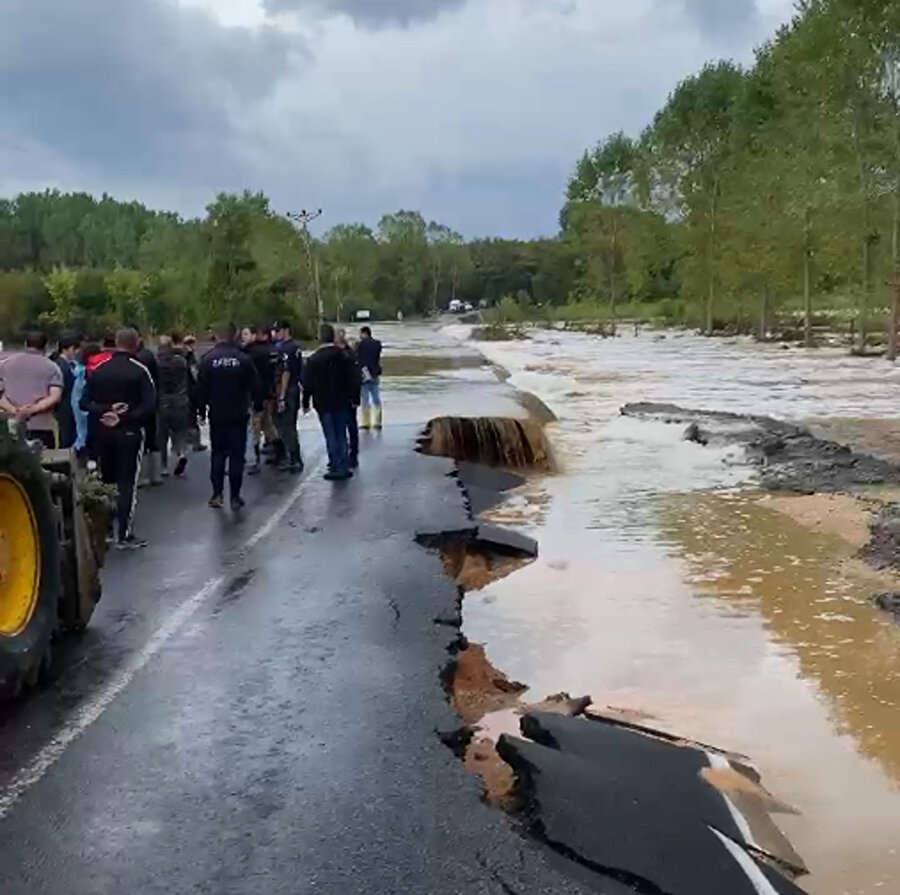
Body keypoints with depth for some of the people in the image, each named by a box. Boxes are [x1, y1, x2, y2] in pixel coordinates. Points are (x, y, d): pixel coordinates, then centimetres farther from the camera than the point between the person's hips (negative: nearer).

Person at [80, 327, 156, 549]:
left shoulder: (98, 370, 3)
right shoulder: (139, 370, -9)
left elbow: (84, 402, -2)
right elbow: (150, 405, -18)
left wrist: (106, 411, -12)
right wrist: (125, 417, -16)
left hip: (103, 432, 4)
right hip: (130, 432, -4)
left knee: (105, 481, 15)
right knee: (127, 483, -1)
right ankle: (124, 535, -2)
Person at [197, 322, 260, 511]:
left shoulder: (208, 359, -7)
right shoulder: (243, 359, -7)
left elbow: (201, 388, -6)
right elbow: (255, 387, -4)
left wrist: (201, 410, 6)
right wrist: (250, 402, 14)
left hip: (217, 415, 1)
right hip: (238, 415, -1)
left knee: (217, 453, 12)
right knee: (237, 455, 5)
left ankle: (217, 494, 9)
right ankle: (235, 497, 4)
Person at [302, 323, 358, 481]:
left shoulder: (313, 360, -10)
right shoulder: (343, 357, -3)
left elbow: (308, 384, -6)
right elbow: (352, 380, 1)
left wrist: (306, 403, 4)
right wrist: (352, 398, 10)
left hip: (324, 404, -3)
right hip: (342, 402, 3)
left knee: (331, 437, 2)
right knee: (341, 435, 10)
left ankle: (336, 467, 2)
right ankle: (344, 467, 12)